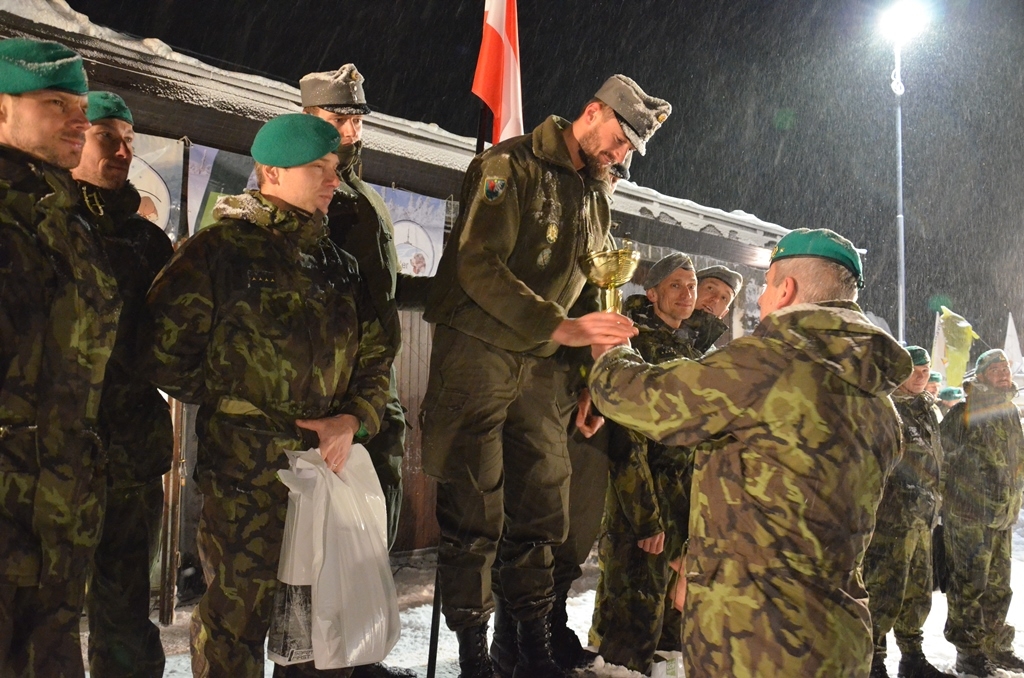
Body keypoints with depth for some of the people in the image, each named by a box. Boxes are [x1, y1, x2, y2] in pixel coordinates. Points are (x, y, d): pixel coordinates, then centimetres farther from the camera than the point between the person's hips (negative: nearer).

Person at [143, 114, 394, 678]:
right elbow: (165, 348, -11)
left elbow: (374, 355, 14)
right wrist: (228, 401, -2)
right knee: (237, 616, 3)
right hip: (245, 468, -6)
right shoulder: (221, 248, -6)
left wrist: (354, 419, -2)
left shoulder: (337, 261, 13)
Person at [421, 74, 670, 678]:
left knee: (541, 513, 9)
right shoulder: (511, 166, -9)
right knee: (474, 516, -2)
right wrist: (560, 328, -27)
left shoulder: (598, 197, 16)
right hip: (478, 353, -6)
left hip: (543, 368, 7)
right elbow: (478, 266, -21)